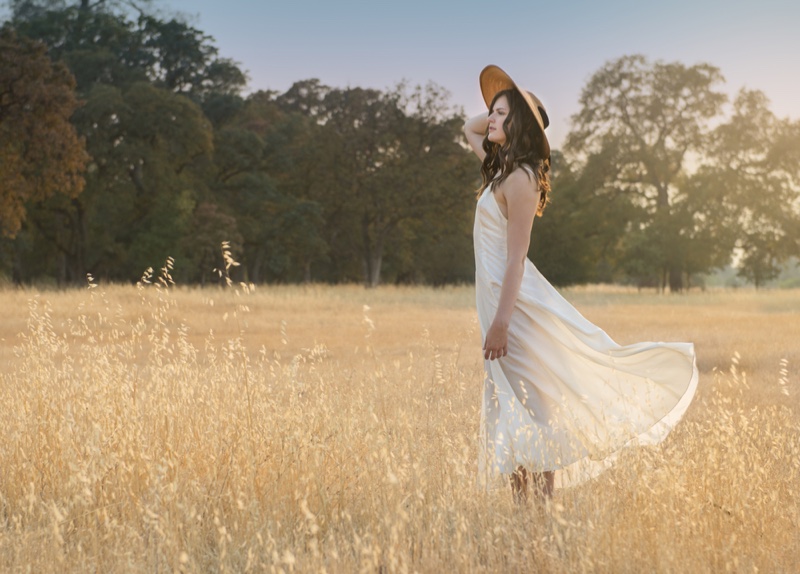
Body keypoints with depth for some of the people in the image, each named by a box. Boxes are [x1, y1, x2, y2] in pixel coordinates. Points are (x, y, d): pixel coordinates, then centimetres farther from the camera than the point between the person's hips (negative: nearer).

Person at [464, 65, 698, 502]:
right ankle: (526, 505, 16)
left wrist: (500, 322, -22)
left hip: (515, 301, -9)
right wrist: (501, 108, 16)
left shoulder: (519, 178, -14)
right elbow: (469, 129, 32)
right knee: (517, 412, 11)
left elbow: (516, 256, -19)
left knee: (531, 411, -5)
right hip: (501, 297, 9)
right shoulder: (500, 168, 12)